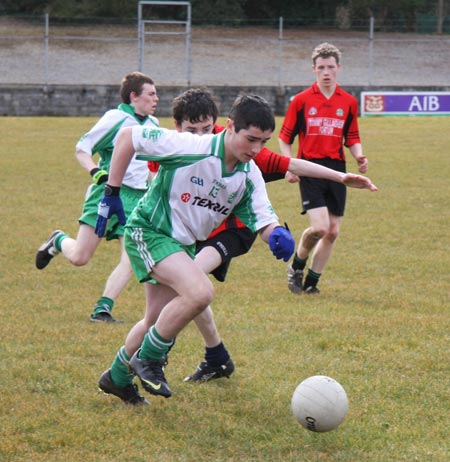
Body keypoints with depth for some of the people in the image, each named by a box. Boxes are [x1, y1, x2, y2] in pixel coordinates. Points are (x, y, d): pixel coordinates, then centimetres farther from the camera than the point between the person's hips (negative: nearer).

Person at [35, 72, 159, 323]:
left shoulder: (154, 125, 14)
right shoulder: (116, 118, -6)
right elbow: (82, 149, -6)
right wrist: (96, 172, -20)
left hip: (138, 198, 6)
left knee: (132, 260, -12)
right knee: (79, 257, -6)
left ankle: (102, 309, -9)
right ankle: (58, 241, 27)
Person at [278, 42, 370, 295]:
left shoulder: (349, 102, 8)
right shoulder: (301, 100, 1)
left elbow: (352, 138, 15)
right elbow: (285, 137, 6)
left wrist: (360, 156, -5)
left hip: (337, 169, 4)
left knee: (333, 232, 4)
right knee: (319, 227, -18)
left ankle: (311, 281, 19)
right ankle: (297, 266, 9)